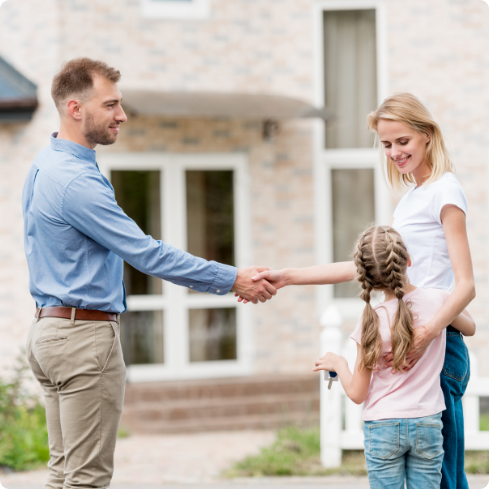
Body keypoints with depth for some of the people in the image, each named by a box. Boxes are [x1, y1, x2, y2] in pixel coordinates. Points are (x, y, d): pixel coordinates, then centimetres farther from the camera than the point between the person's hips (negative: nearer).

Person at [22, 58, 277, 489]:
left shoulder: (46, 166, 13)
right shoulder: (75, 181, -20)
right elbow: (147, 254, -20)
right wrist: (232, 280, -13)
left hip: (50, 327, 10)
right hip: (85, 336, -10)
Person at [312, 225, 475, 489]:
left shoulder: (372, 321, -12)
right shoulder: (437, 299, -7)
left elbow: (356, 393, -5)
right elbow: (470, 328, 18)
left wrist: (338, 364, 13)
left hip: (382, 428, -2)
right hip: (427, 426, 2)